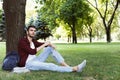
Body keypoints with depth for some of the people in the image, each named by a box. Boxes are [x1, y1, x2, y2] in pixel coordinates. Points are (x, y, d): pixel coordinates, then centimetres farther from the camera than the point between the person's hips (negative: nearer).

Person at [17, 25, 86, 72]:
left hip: (35, 60, 8)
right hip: (27, 63, -8)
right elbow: (32, 52, -27)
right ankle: (75, 68, -29)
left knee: (50, 48, -5)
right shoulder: (22, 41, -15)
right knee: (50, 66, -27)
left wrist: (50, 44, -14)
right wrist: (44, 44, -23)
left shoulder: (33, 41, 11)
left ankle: (67, 67, -16)